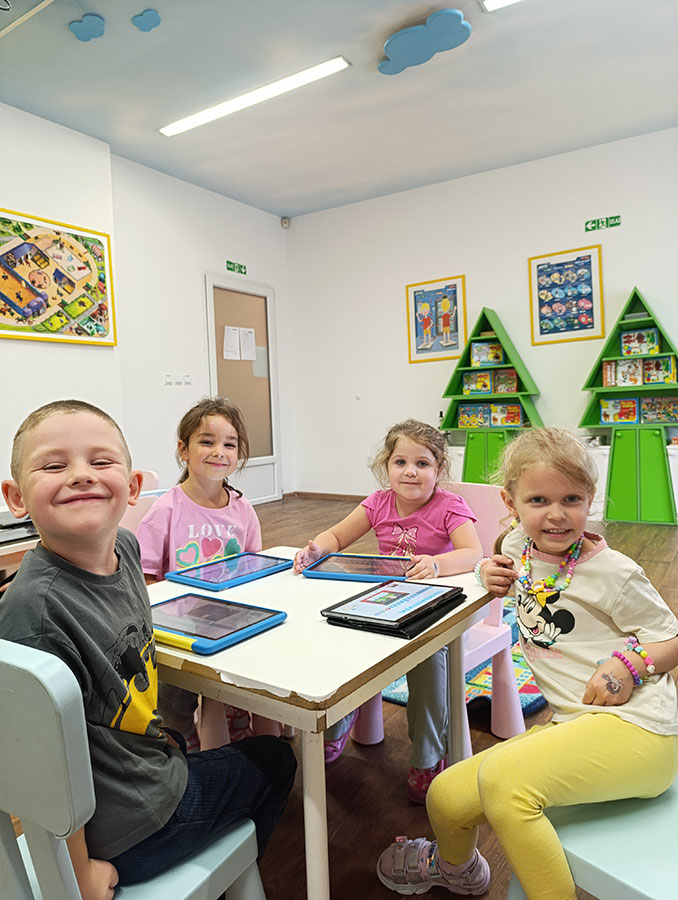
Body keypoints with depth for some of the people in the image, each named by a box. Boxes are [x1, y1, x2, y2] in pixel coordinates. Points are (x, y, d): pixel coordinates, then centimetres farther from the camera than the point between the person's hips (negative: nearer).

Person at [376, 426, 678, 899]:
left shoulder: (615, 574, -10)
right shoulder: (520, 544, 5)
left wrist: (630, 663, -20)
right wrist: (496, 575, 6)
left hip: (633, 725, -6)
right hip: (571, 723, 6)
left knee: (502, 779, -33)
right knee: (447, 796, 2)